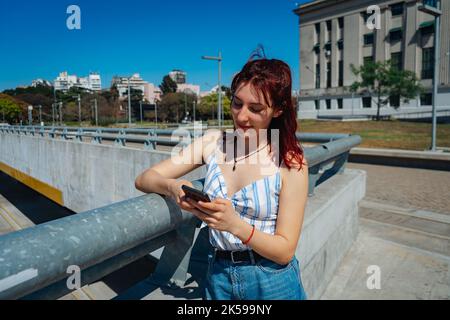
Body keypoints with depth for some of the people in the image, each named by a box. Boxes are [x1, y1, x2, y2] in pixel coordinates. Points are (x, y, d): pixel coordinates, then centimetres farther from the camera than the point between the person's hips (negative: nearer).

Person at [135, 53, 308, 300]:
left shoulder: (290, 163, -14)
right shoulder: (213, 142, -6)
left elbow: (285, 250, -14)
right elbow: (144, 179, -6)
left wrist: (234, 224, -30)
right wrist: (172, 187, -28)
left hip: (272, 282, -2)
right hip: (218, 277, 3)